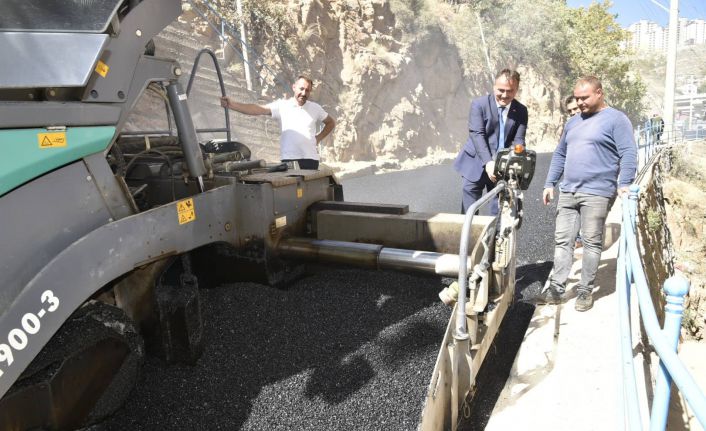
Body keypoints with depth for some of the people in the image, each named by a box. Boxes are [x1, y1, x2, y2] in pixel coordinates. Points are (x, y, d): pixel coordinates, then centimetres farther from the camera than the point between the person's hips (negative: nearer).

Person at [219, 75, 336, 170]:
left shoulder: (315, 108, 8)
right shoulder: (282, 105, 0)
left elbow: (331, 123, 23)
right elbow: (258, 109, -10)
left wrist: (318, 138, 10)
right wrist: (232, 104, -22)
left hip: (310, 158, 2)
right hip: (288, 159, -2)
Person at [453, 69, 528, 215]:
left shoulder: (521, 111, 3)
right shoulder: (479, 104, -7)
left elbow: (518, 140, -4)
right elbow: (477, 135, -16)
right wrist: (488, 162, -28)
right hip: (476, 166, -3)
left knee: (500, 212, 7)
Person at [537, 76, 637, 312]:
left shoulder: (616, 119, -1)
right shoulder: (573, 121, 18)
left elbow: (628, 154, -8)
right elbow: (559, 155, 21)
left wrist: (624, 184, -19)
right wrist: (550, 184, 16)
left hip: (596, 193, -6)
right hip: (567, 192, 6)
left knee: (592, 242, 2)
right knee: (562, 240, 4)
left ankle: (585, 290, 11)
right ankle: (556, 288, 9)